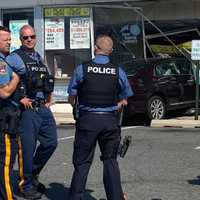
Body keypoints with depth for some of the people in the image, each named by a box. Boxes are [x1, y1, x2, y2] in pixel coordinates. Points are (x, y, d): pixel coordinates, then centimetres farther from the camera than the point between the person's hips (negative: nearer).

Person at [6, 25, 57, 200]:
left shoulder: (39, 57, 17)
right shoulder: (14, 58, -7)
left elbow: (48, 79, 30)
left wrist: (49, 96, 17)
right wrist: (20, 99, -16)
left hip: (44, 108, 8)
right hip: (28, 109, -7)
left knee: (51, 142, 11)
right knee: (28, 149, -1)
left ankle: (33, 175, 30)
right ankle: (26, 186, 15)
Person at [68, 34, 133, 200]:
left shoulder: (82, 69, -5)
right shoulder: (118, 72, -1)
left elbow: (71, 98, 2)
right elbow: (124, 101, 6)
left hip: (87, 119, -1)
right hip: (110, 120, 2)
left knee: (82, 162, 8)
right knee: (111, 160, 15)